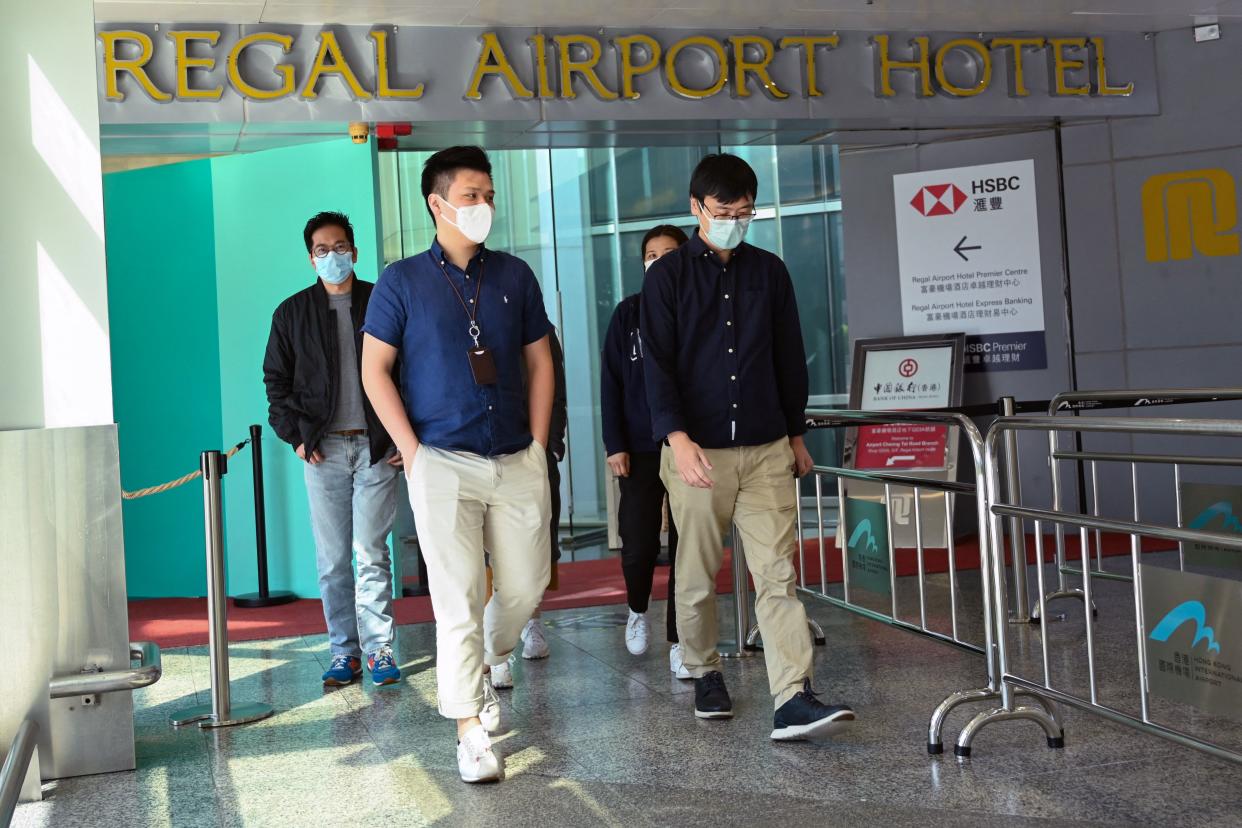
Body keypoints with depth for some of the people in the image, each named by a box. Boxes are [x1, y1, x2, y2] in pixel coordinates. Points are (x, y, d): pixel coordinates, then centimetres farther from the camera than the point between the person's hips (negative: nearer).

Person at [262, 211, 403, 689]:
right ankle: (344, 651, 11)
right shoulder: (292, 313, 11)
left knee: (371, 552, -3)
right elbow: (276, 379, 13)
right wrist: (296, 435, 1)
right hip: (322, 450, 2)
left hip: (376, 447, -2)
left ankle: (379, 648, 4)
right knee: (332, 559, 3)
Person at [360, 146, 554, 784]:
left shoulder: (514, 276, 9)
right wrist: (412, 451, -8)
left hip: (517, 462, 4)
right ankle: (471, 730, 4)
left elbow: (540, 362, 13)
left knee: (526, 584, 8)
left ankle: (481, 668, 37)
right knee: (458, 597, -5)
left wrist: (537, 445, 5)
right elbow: (374, 370, -1)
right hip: (443, 463, -3)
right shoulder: (402, 281, 0)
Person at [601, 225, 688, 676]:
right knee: (639, 544, 1)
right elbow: (611, 382, 4)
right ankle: (637, 610, 32)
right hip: (641, 449, 0)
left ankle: (678, 642, 10)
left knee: (687, 546, 0)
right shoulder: (629, 313, 5)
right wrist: (615, 444, -3)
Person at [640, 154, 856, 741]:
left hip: (766, 450, 2)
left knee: (777, 575, -5)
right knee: (697, 576, 9)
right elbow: (657, 362, -7)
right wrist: (677, 438, -20)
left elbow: (790, 357, 16)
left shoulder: (769, 271, 10)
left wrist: (796, 435, 18)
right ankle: (705, 674, 30)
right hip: (697, 449, -2)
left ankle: (793, 702, -8)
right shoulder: (668, 275, 0)